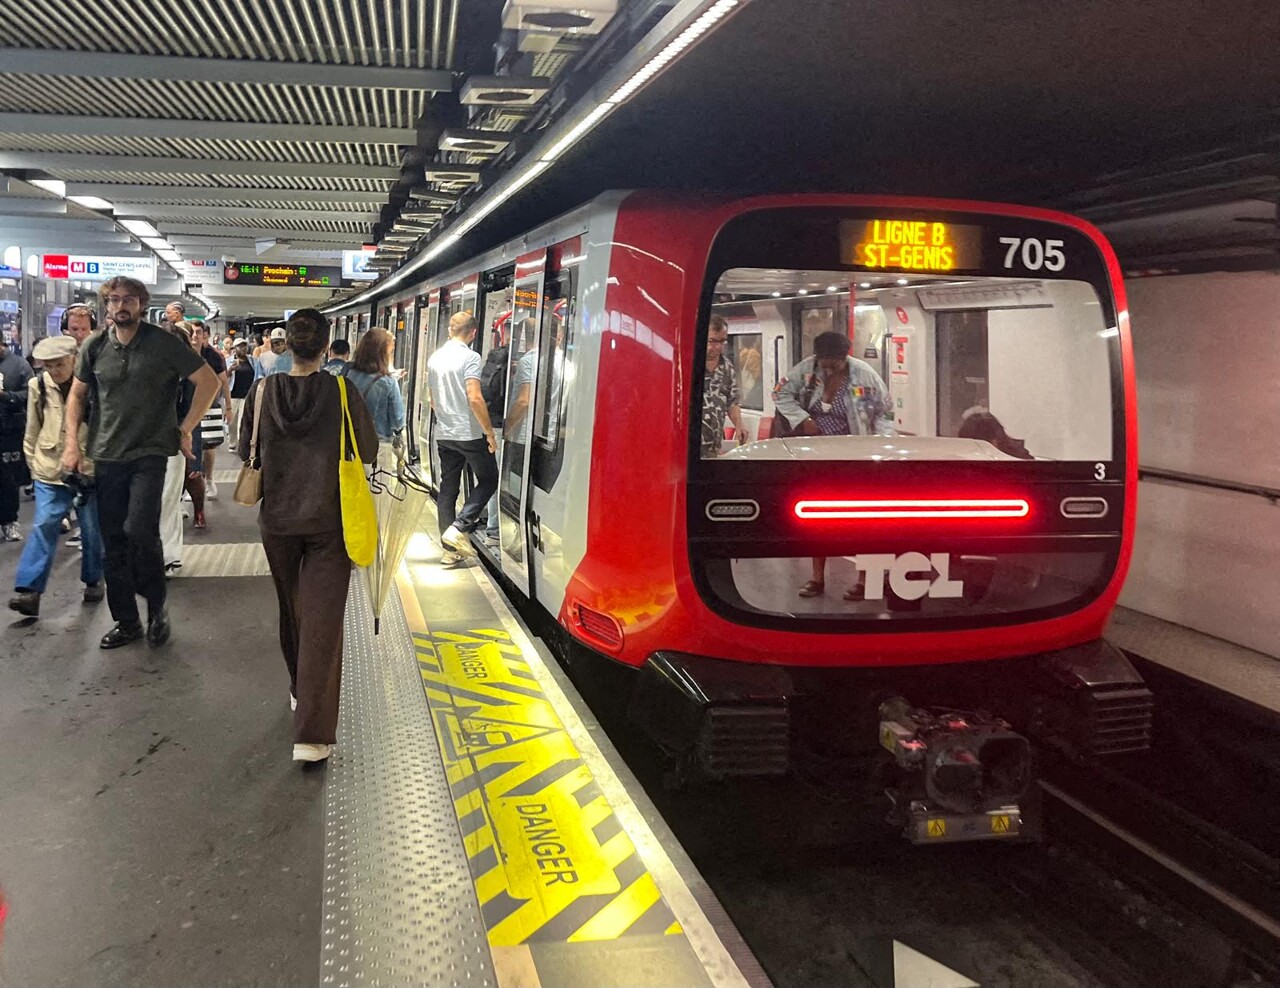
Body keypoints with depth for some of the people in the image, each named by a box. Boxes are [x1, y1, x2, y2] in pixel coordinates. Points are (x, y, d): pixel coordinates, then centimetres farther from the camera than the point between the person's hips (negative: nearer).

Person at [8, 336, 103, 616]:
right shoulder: (38, 386, -1)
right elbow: (32, 431, 9)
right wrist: (34, 463, 10)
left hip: (89, 469, -1)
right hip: (49, 470, 1)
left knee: (92, 529, 8)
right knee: (44, 525, -7)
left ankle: (93, 580, 25)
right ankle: (29, 589, -9)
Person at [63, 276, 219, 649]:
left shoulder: (163, 343, -7)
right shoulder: (95, 347, 4)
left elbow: (209, 381, -5)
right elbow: (77, 394, 15)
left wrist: (185, 429, -5)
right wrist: (72, 443, 6)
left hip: (149, 454, -4)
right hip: (106, 457, 4)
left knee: (139, 531, -18)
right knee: (113, 542, 8)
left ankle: (157, 609, 5)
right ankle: (126, 621, 21)